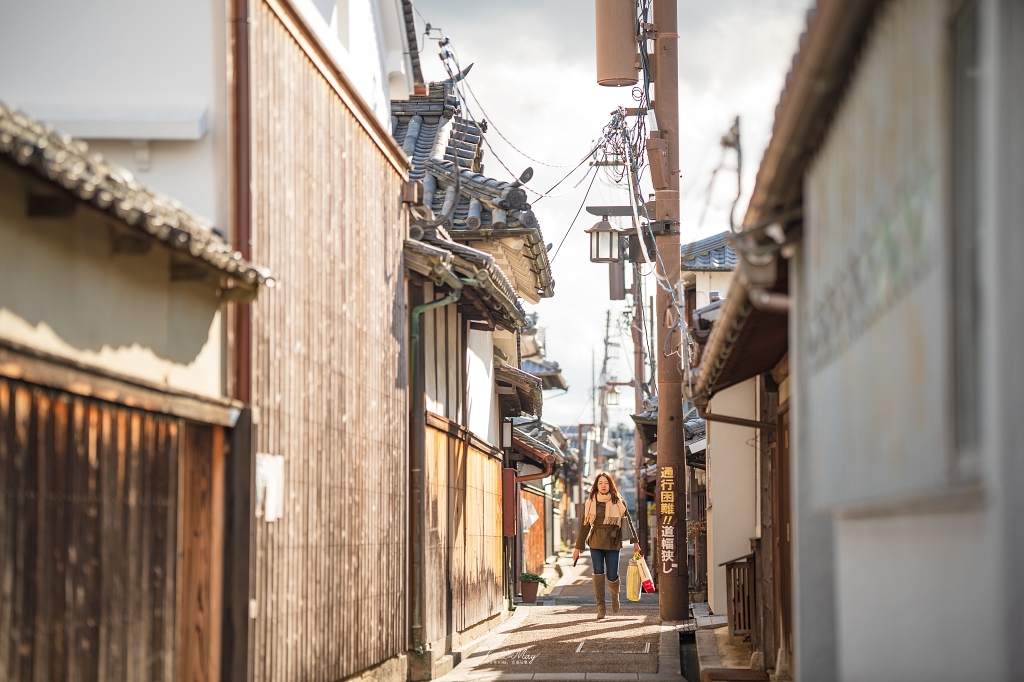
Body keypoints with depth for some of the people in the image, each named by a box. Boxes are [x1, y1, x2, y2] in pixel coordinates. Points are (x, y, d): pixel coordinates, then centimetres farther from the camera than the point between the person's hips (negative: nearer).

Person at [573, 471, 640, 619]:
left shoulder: (618, 502, 4)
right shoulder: (590, 503, 7)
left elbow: (628, 522, 8)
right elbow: (584, 526, 10)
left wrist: (635, 542, 1)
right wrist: (578, 547, 9)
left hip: (613, 543, -1)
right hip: (596, 542, 1)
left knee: (612, 575, -2)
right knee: (598, 573, -10)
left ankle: (614, 595, 33)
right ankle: (600, 608, -7)